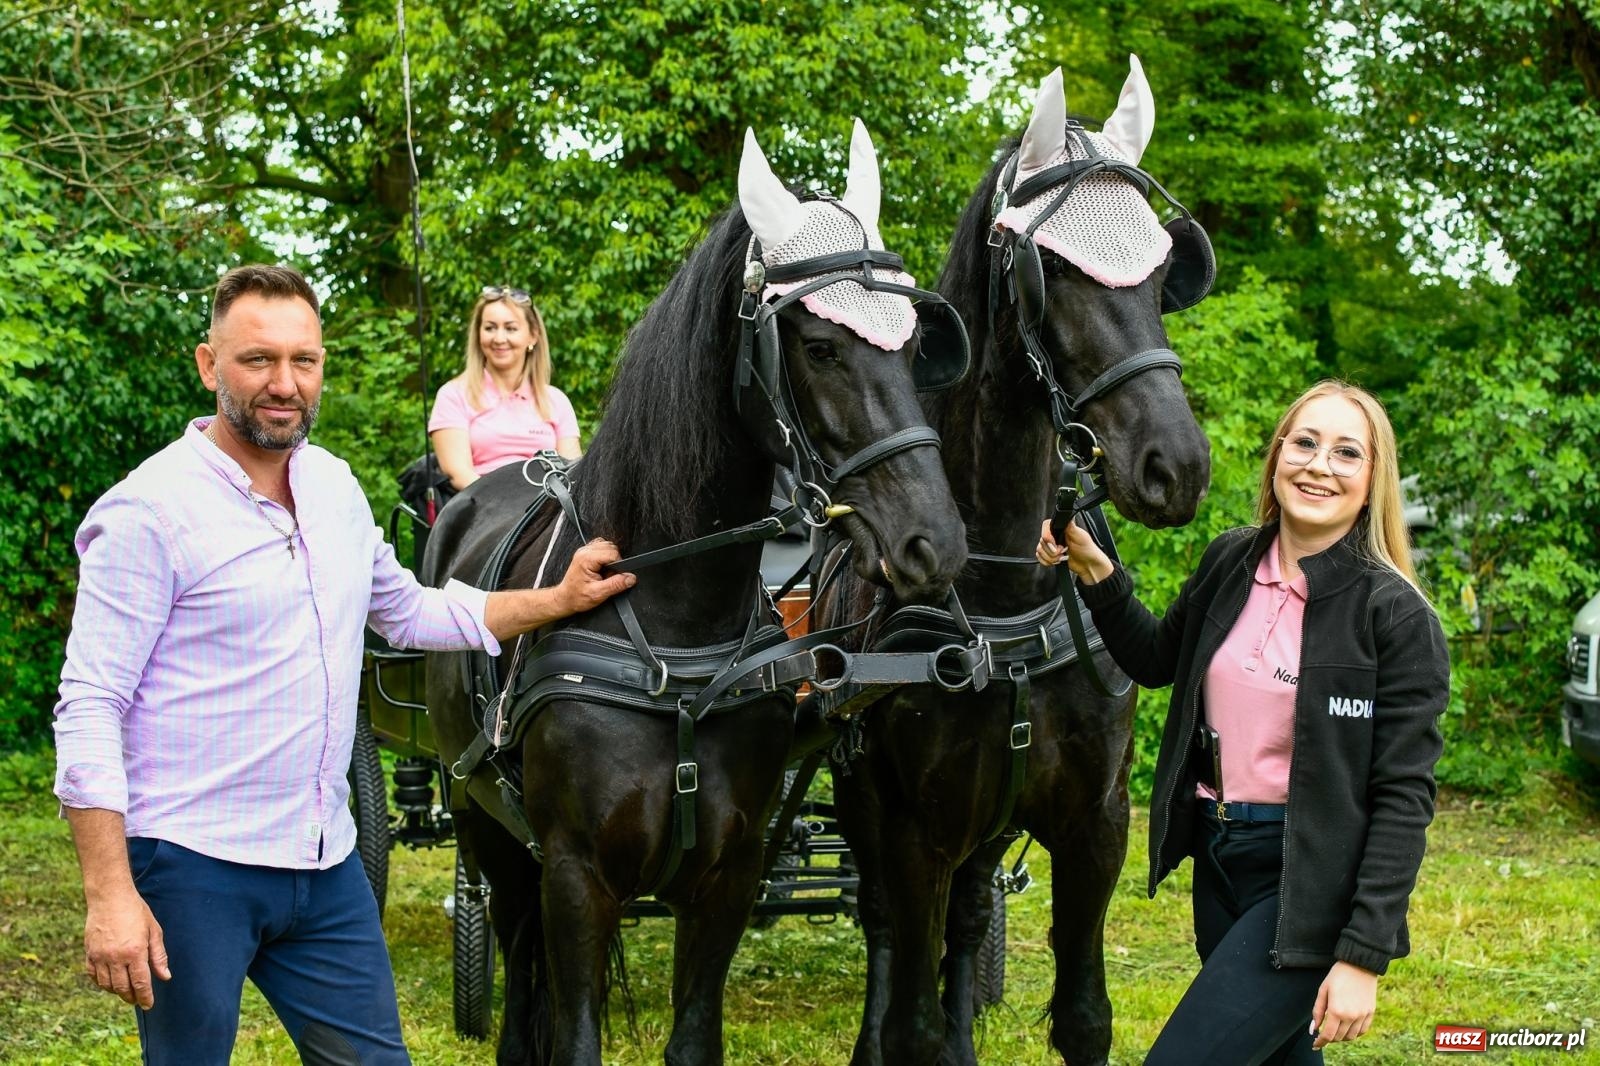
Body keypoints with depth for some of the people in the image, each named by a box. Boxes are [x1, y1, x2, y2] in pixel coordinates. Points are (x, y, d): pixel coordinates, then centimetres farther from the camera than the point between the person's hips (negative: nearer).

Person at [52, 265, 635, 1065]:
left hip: (325, 864, 7)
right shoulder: (150, 511, -13)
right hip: (193, 869, -6)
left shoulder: (335, 487, 9)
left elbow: (408, 611, 26)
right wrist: (109, 896, -21)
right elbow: (89, 709, -15)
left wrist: (558, 600, 17)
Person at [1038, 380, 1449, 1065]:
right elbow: (1155, 661, 21)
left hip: (1310, 879, -7)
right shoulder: (1230, 563, 3)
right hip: (1218, 856, 7)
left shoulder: (1395, 614, -15)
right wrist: (1096, 576, 4)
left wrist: (1363, 957, -20)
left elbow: (1404, 795, -16)